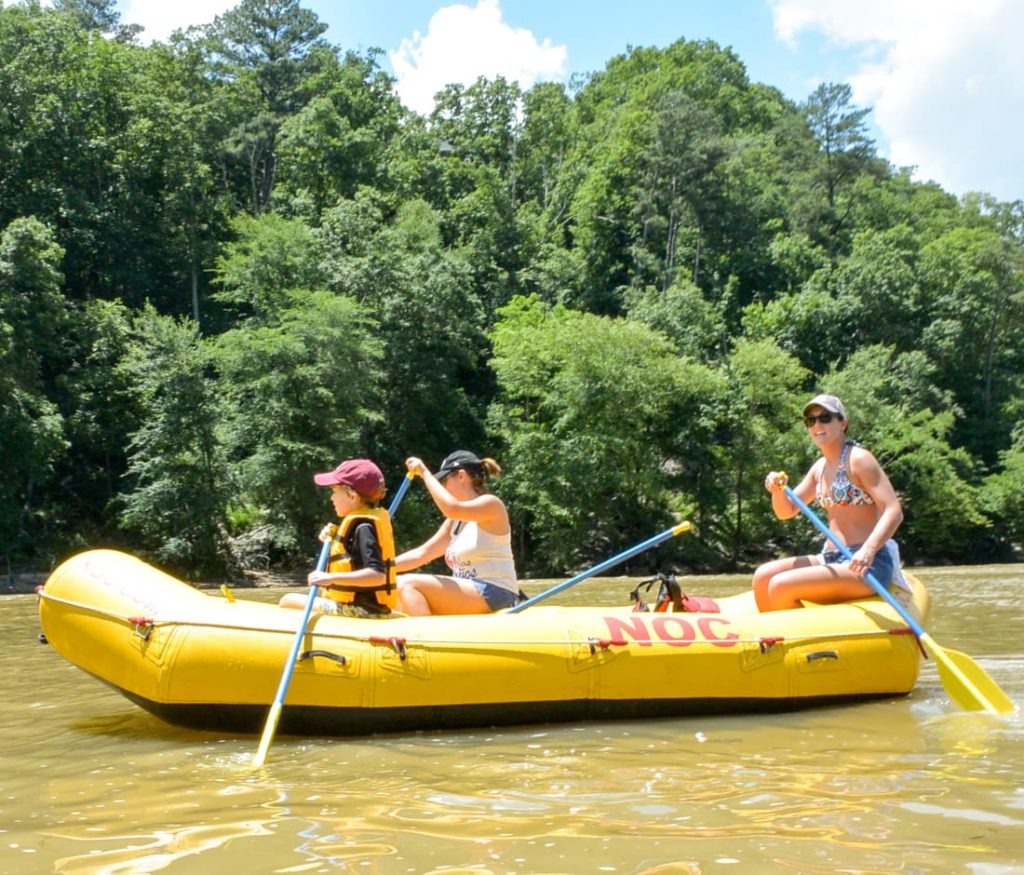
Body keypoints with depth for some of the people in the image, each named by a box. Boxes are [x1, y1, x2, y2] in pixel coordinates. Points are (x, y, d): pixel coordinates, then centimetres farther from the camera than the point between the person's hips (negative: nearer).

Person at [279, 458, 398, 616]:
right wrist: (332, 540, 8)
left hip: (360, 610, -10)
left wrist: (332, 578, -28)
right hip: (366, 607, 10)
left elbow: (377, 575, -26)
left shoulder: (363, 527, -17)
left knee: (289, 601, -8)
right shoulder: (359, 521, 13)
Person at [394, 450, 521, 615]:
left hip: (493, 595, -9)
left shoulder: (491, 504, -5)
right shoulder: (456, 521, 19)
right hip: (467, 598, 9)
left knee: (408, 585, -20)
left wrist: (425, 473, -16)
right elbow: (421, 554, 17)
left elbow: (453, 509, -25)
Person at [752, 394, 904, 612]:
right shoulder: (820, 467, 14)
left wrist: (868, 550, -33)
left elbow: (894, 512, -18)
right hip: (833, 560, 8)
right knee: (763, 577, -4)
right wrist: (777, 490, -4)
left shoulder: (858, 459, -10)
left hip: (869, 565, -8)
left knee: (780, 586, -22)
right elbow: (786, 511, 19)